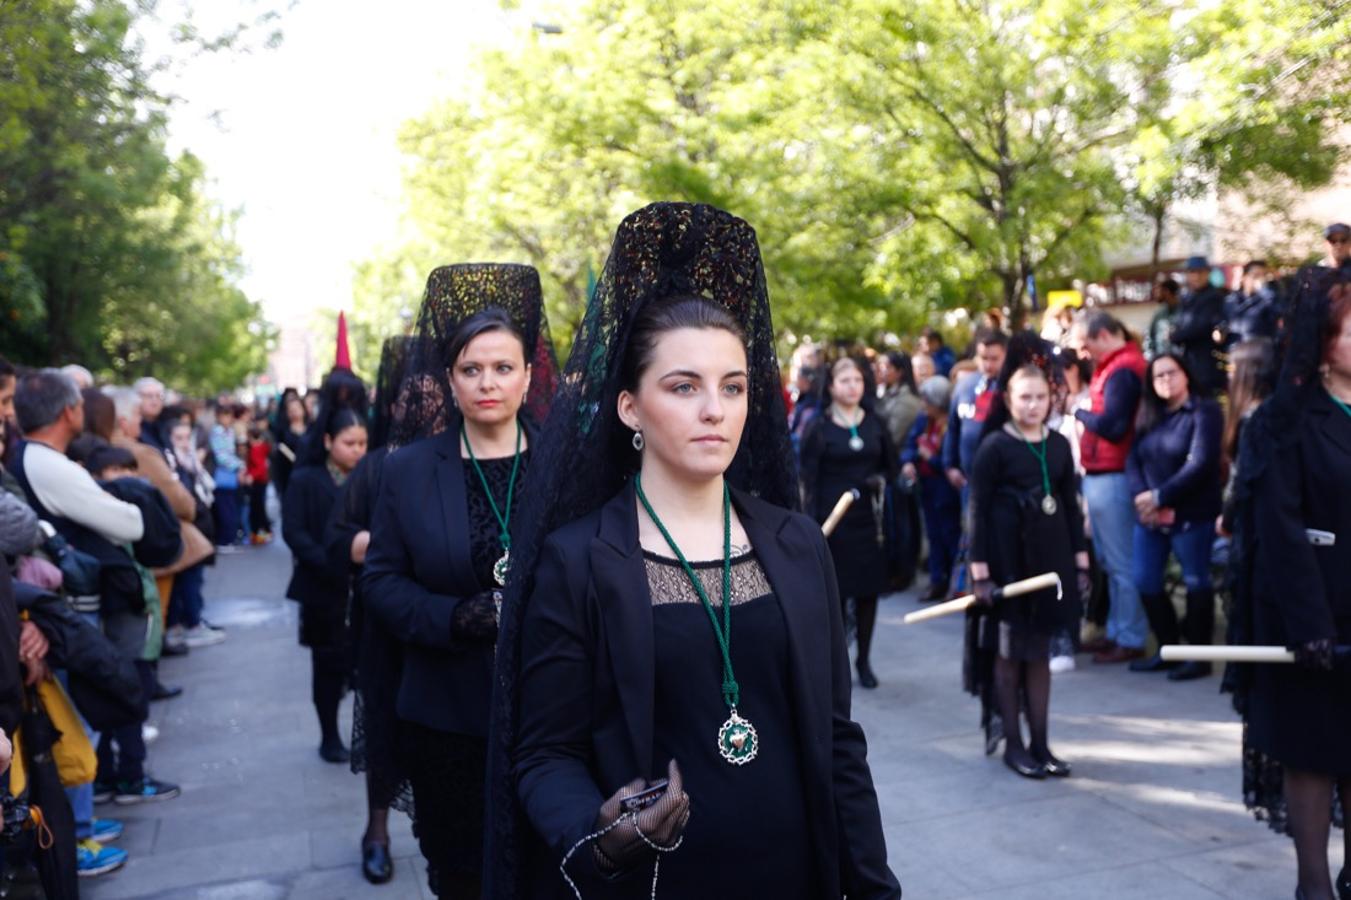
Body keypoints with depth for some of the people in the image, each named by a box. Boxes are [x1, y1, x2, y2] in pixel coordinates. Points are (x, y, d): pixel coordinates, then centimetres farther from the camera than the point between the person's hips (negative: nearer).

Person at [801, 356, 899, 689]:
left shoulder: (875, 424, 8)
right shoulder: (819, 428, -3)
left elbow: (891, 466, 15)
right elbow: (809, 480, -5)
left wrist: (880, 480, -8)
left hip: (869, 518, 3)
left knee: (868, 590, 7)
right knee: (835, 591, 0)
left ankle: (864, 659, 21)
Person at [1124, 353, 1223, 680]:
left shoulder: (1204, 411, -6)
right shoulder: (1149, 417, 13)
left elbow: (1200, 465, -16)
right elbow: (1132, 462, 5)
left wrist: (1160, 497, -16)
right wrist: (1143, 498, -12)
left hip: (1191, 515, -6)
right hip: (1149, 516, 7)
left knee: (1196, 582, 2)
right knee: (1146, 583, 8)